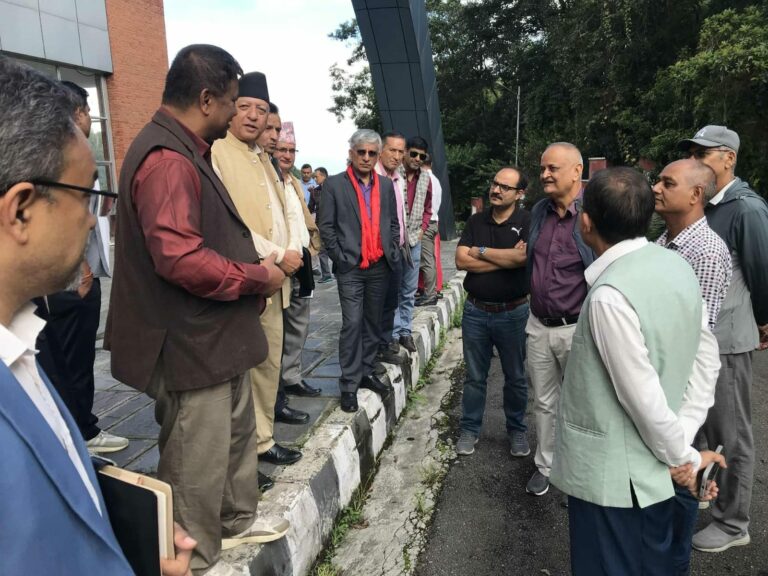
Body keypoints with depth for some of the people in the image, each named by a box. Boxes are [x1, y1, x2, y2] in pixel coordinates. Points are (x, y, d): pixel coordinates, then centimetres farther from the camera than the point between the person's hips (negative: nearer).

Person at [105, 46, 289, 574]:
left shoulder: (187, 151, 15)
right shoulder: (166, 158, -21)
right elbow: (179, 257, -30)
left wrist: (255, 264, 8)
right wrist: (258, 278, -17)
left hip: (218, 337, 11)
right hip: (191, 346, -11)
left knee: (239, 432, 24)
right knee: (198, 461, 5)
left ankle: (237, 519, 45)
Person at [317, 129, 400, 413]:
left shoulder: (386, 185, 11)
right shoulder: (334, 184, -2)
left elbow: (393, 223, 16)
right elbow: (325, 226, -4)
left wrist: (392, 252, 6)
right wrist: (340, 258, -8)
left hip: (379, 267, 5)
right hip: (351, 268, -4)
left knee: (372, 322, 12)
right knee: (352, 323, -6)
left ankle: (367, 372, 26)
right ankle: (349, 385, 3)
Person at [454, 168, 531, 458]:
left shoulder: (527, 221, -6)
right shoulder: (476, 221, 5)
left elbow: (523, 257, -23)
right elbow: (461, 261, -7)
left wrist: (482, 252, -11)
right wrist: (508, 257, -13)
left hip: (513, 313, -2)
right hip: (475, 311, 3)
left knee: (516, 377, 13)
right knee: (474, 377, 14)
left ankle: (517, 430, 32)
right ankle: (470, 429, 29)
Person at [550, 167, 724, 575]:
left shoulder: (609, 295, -29)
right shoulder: (677, 265, -4)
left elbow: (642, 396, -24)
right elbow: (707, 358, 2)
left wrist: (684, 457, -8)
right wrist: (685, 437, 1)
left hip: (612, 473, -8)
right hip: (653, 467, 8)